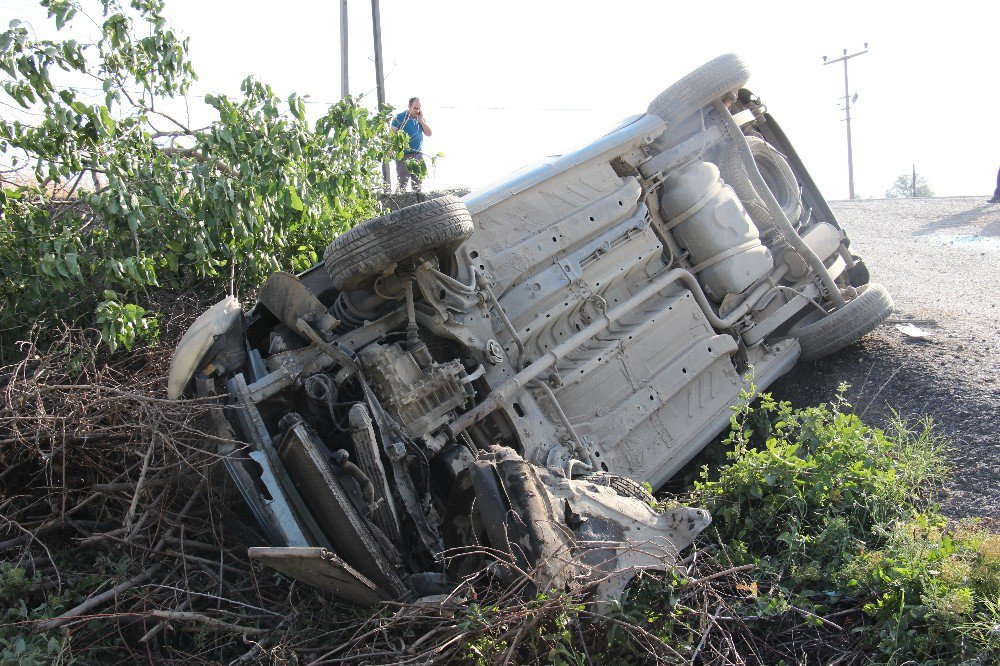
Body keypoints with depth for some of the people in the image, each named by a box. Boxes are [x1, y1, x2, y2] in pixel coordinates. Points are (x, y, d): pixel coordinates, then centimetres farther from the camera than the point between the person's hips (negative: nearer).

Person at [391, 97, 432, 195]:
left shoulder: (420, 118, 10)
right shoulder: (400, 117, -7)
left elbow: (429, 133, 6)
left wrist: (421, 120, -5)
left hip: (418, 155, 6)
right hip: (404, 155, -6)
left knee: (417, 181, 14)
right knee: (402, 181, -6)